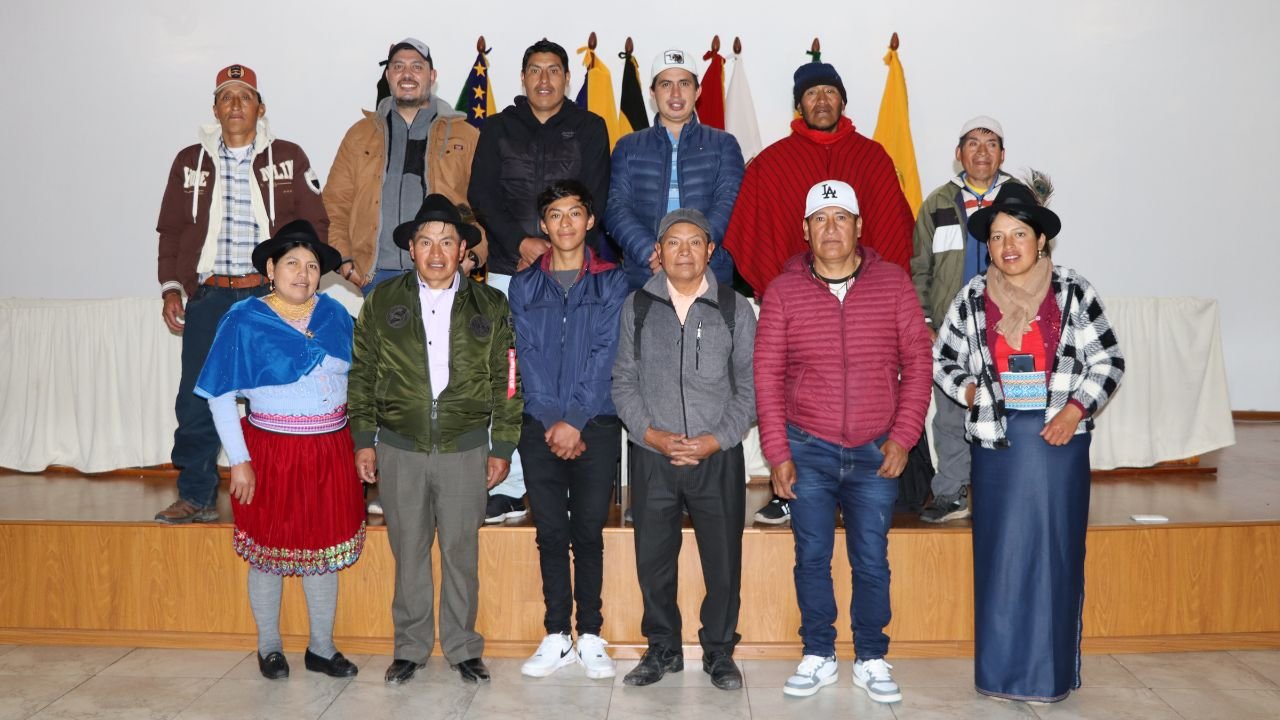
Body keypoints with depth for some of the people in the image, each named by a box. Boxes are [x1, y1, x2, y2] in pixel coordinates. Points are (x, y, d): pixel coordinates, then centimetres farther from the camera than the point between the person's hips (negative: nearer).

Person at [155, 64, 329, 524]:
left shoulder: (288, 158, 7)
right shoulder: (190, 161, 12)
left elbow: (315, 224, 6)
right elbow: (170, 230, 14)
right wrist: (171, 288, 5)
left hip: (269, 296, -2)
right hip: (208, 296, 2)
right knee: (195, 400, 2)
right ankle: (196, 497, 15)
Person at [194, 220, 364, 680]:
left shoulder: (334, 314, 3)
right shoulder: (244, 321, -8)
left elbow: (354, 379, 11)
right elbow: (221, 396, -8)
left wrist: (359, 443, 7)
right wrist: (239, 461, -11)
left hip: (329, 453, 3)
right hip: (272, 453, -3)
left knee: (324, 549, 12)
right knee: (269, 551, 10)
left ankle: (321, 648, 26)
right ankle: (269, 648, 29)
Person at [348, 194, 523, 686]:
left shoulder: (491, 306, 3)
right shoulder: (382, 301, 5)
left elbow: (506, 381, 4)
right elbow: (363, 374, 7)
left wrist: (503, 447, 1)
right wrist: (363, 439, 3)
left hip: (465, 448, 0)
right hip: (400, 448, 1)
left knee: (462, 552, 7)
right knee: (408, 552, 9)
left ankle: (463, 648, 22)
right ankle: (410, 648, 24)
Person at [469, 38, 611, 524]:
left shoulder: (589, 128, 11)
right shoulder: (498, 129, 15)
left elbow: (596, 197, 2)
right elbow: (481, 194, 5)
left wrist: (558, 246, -10)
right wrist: (520, 242, -8)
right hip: (508, 268, 2)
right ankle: (508, 488, 4)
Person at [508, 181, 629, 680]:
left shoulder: (612, 282, 4)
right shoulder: (524, 286, 9)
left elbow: (605, 355, -5)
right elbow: (527, 358, 2)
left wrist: (575, 420, -12)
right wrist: (553, 422, -8)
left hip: (596, 425, -2)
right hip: (541, 427, 2)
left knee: (589, 532, 4)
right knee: (551, 532, 6)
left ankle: (590, 637, 14)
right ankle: (556, 636, 15)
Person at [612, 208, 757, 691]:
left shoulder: (735, 309, 2)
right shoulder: (637, 307, 5)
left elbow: (750, 386, 2)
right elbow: (623, 381, 6)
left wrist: (717, 439, -9)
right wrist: (650, 433, -8)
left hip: (718, 456, -1)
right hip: (651, 457, 1)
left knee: (723, 560, 6)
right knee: (653, 559, 10)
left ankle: (719, 651, 25)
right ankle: (662, 649, 28)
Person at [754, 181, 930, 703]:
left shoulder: (892, 282, 0)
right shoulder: (783, 291, -1)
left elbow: (917, 362, 1)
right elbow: (766, 376, -1)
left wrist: (903, 437, -5)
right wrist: (777, 453, -4)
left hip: (876, 452, 0)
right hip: (808, 449, 0)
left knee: (871, 561, 6)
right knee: (812, 556, 8)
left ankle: (871, 660, 22)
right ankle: (818, 657, 23)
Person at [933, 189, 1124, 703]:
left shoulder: (1072, 291, 0)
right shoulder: (973, 298, 5)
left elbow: (1108, 361, 1)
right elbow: (942, 359, 14)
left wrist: (1074, 411, -11)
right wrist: (970, 391, -3)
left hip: (1058, 437, -1)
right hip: (996, 439, 2)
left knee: (1054, 550, 2)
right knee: (998, 552, 5)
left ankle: (1050, 671, 13)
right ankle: (1002, 668, 16)